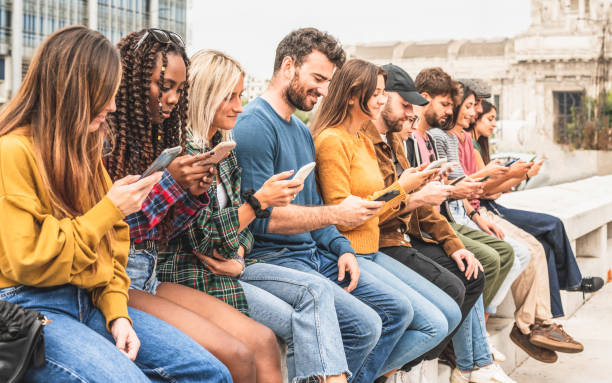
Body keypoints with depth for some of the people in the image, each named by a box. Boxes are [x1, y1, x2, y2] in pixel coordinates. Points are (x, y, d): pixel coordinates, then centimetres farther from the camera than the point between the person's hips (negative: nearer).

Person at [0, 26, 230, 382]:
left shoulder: (85, 151, 15)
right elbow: (31, 262, -16)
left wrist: (117, 313, -1)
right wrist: (109, 210, -13)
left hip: (89, 300, 8)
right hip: (29, 308, -7)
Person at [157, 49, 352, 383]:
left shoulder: (224, 149, 12)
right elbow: (205, 239, -17)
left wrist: (237, 257, -8)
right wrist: (260, 200, -20)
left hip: (228, 265, 8)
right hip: (192, 276, -8)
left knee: (316, 289, -11)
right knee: (296, 323, -14)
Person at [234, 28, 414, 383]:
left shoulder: (303, 131, 16)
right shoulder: (255, 125, -14)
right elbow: (260, 216, -22)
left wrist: (341, 247, 3)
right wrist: (336, 214, -20)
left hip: (315, 253, 10)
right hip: (274, 257, -10)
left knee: (398, 310, 5)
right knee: (364, 325, -23)